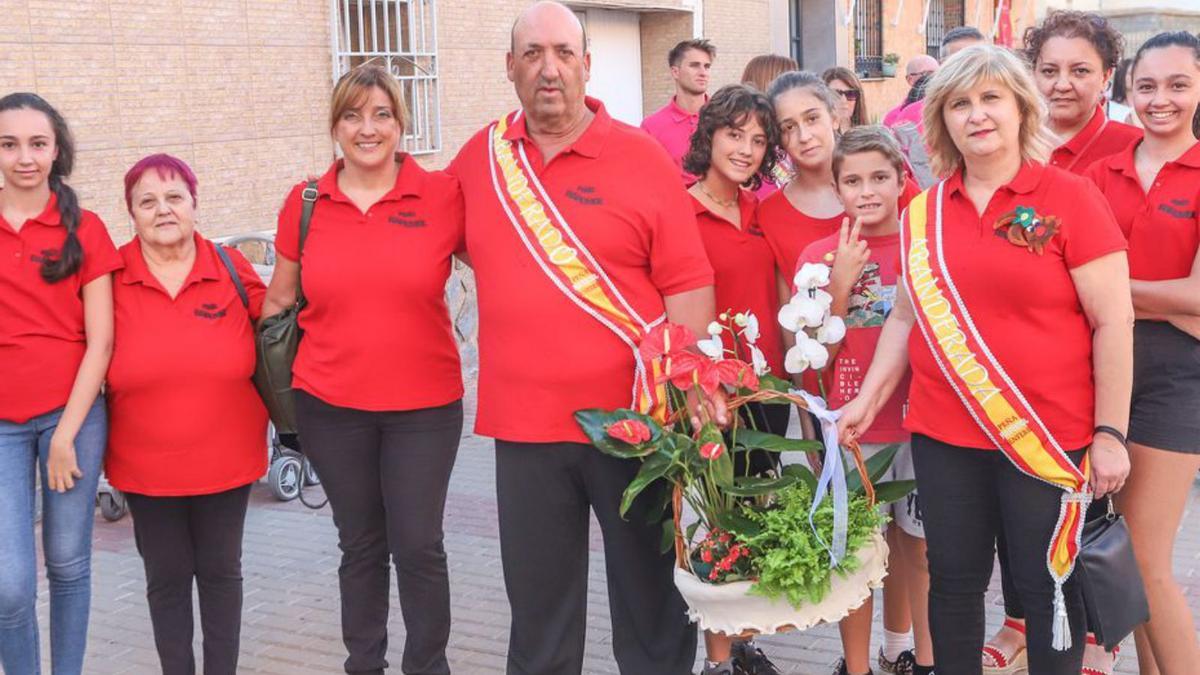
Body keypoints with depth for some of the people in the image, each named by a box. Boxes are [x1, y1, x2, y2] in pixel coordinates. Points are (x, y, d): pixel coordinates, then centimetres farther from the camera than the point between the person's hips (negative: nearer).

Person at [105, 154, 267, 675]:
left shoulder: (231, 269, -5)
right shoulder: (112, 278, -6)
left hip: (226, 459, 0)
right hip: (145, 465, 0)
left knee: (220, 570, 14)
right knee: (166, 577, 12)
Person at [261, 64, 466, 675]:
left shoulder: (442, 195, -6)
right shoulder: (304, 203, 1)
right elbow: (279, 300, 12)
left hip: (424, 406, -2)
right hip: (329, 406, 2)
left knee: (419, 547, 4)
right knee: (360, 545, 15)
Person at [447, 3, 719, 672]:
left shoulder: (642, 156, -5)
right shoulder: (480, 157, 5)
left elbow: (687, 285, -6)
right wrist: (512, 287, 12)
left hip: (634, 418, -3)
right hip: (523, 422, 3)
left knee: (651, 590, 12)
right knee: (539, 604, 15)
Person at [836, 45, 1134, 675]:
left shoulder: (1069, 198, -7)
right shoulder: (923, 212, 6)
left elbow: (1113, 322, -7)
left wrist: (1111, 432, -9)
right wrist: (868, 399, 7)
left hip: (1046, 437, -4)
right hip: (942, 435, 4)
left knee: (1045, 586, 7)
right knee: (953, 581, 12)